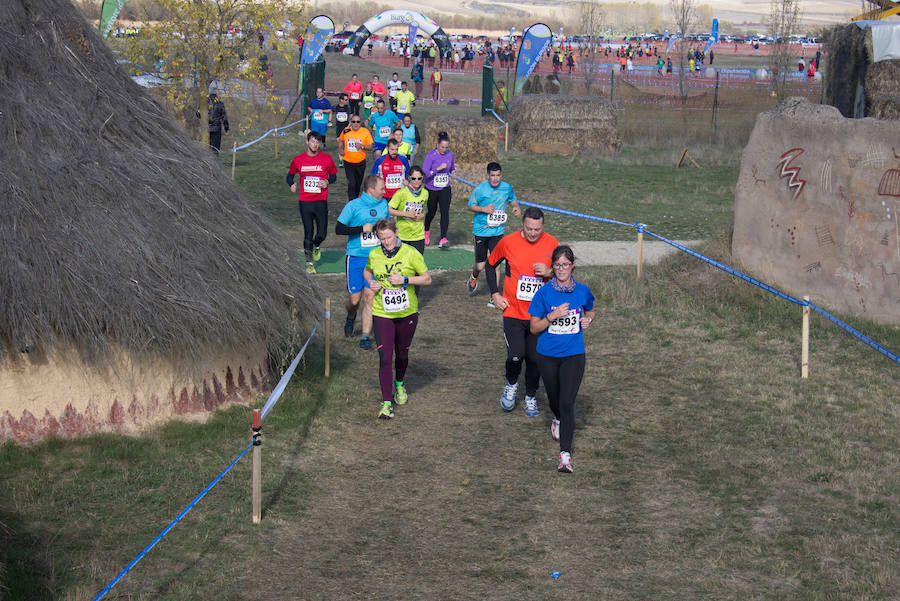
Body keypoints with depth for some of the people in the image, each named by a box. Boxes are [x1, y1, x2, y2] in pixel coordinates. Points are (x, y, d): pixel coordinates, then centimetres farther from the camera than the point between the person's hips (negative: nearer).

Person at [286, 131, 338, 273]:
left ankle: (316, 246, 32)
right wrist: (292, 184, -5)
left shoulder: (327, 159, 1)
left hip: (321, 201, 0)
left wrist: (327, 182, -8)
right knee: (308, 233, 1)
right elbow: (290, 175, 16)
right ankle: (309, 263, 11)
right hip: (304, 201, 0)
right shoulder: (298, 160, 3)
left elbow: (334, 175, 13)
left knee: (322, 233, -4)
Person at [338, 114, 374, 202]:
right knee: (351, 183, -13)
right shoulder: (346, 131, -3)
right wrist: (340, 149, 4)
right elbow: (340, 140, 19)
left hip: (360, 162, 1)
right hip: (348, 162, -1)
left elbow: (371, 146, -4)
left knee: (358, 184, 15)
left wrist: (362, 146, -22)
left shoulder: (365, 132, -6)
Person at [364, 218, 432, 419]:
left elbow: (427, 279, -4)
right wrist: (371, 283, -2)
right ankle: (386, 403, -8)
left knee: (402, 354, 15)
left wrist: (405, 279, -18)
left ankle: (399, 384, 46)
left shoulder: (410, 253, -9)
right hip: (382, 313, 0)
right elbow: (367, 271, 20)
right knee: (385, 358, -10)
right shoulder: (374, 255, -1)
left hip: (407, 313, 0)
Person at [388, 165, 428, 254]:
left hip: (418, 236, 3)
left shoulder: (425, 193, 3)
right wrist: (406, 214, -19)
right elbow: (389, 210, -15)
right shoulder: (402, 193, -12)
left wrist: (421, 216, -3)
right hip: (402, 235, -3)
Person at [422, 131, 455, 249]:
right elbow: (425, 173, -21)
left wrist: (453, 172, -4)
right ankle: (426, 231, 45)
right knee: (431, 212, 14)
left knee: (445, 212, -13)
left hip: (445, 189, 2)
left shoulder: (449, 154, 0)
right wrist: (439, 168, -30)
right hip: (431, 189, -2)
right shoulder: (431, 155, -14)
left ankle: (443, 239, -17)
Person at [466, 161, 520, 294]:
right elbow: (469, 206, -1)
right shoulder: (479, 189, -12)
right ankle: (474, 277, 43)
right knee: (480, 266, 6)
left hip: (498, 232, 2)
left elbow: (513, 200, 18)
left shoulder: (507, 188, -3)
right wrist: (484, 209, -18)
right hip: (481, 231, -2)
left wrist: (516, 207, -4)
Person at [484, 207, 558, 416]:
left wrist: (549, 272, -13)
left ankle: (530, 397, 27)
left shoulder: (551, 244, -3)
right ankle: (511, 384, 20)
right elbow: (490, 265, 10)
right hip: (513, 311, -1)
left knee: (534, 358, 5)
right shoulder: (508, 242, -7)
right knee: (515, 355, -12)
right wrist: (495, 294, 1)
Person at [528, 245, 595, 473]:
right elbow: (534, 328, -4)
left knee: (567, 402, -13)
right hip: (548, 355, 1)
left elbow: (590, 310, 20)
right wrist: (552, 316, -20)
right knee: (554, 397, 19)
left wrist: (588, 319, -2)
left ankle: (565, 454, -12)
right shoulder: (544, 293, -7)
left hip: (574, 354, -1)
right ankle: (558, 420, 55)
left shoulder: (582, 291, -1)